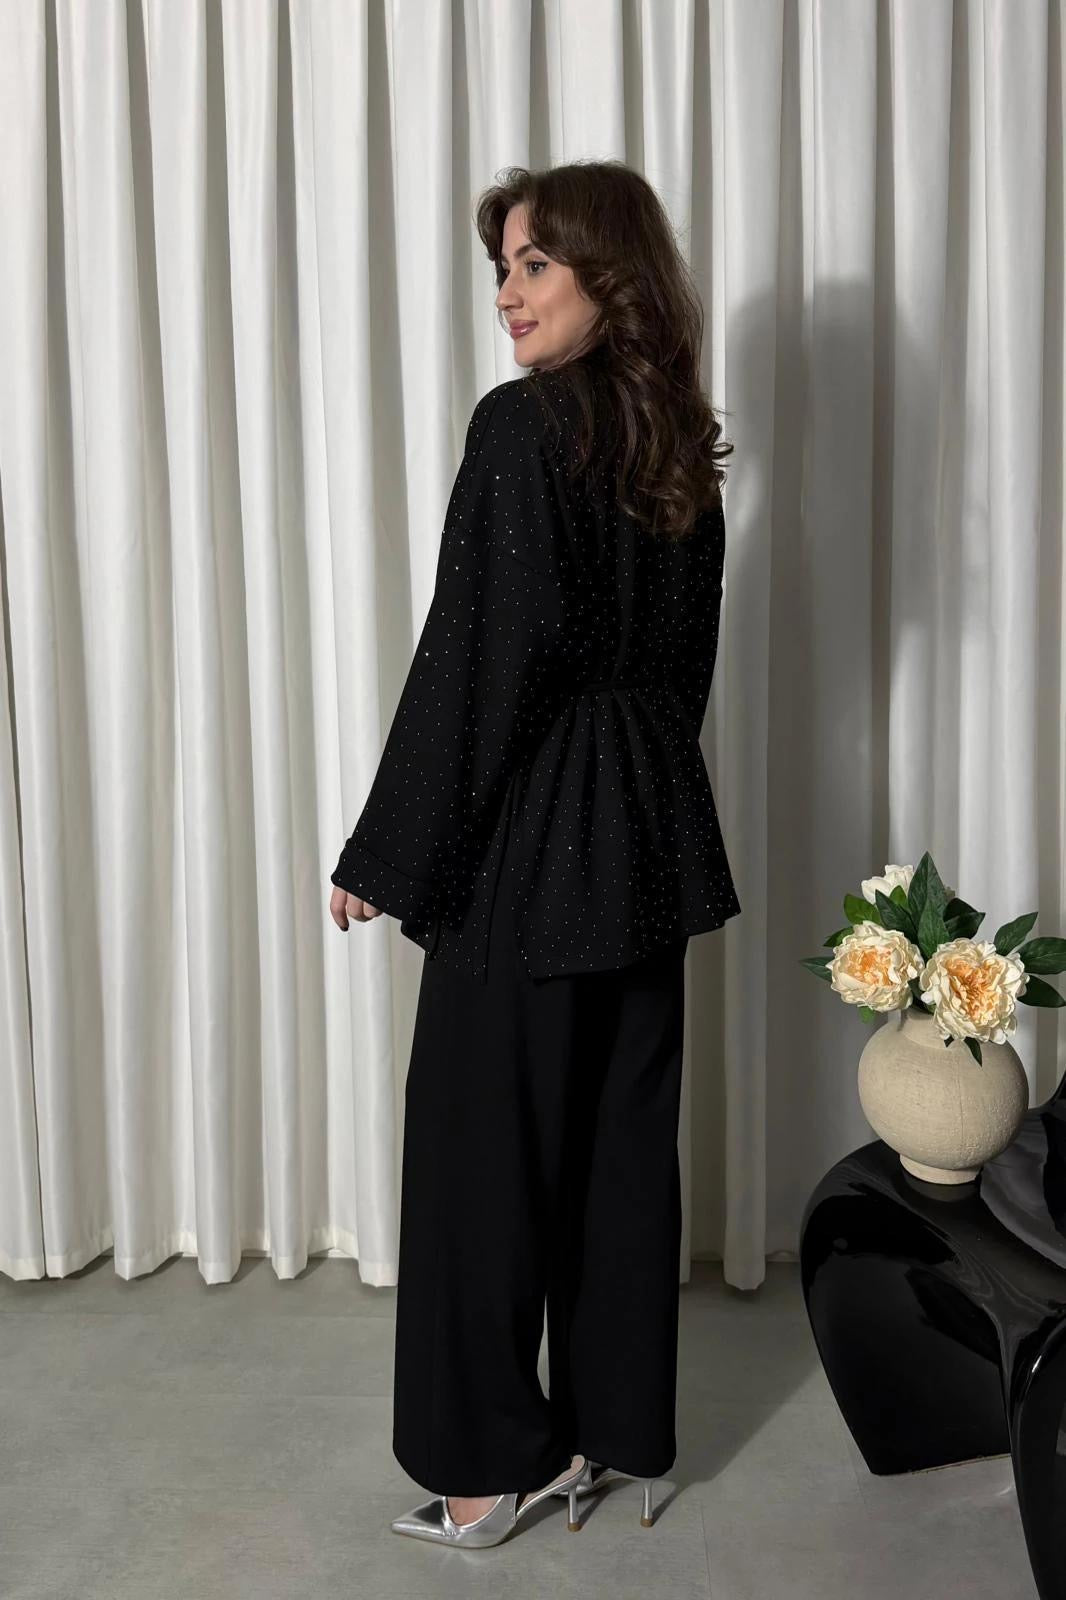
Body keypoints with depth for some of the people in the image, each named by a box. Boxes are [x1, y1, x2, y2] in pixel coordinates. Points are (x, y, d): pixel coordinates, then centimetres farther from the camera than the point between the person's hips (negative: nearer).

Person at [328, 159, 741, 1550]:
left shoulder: (524, 422, -14)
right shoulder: (681, 440, 9)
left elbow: (478, 655, -18)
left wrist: (385, 854, -12)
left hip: (528, 836, -8)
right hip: (650, 832, 8)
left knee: (487, 1139, 5)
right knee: (624, 1134, 15)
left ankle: (491, 1465, 20)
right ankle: (616, 1433, 30)